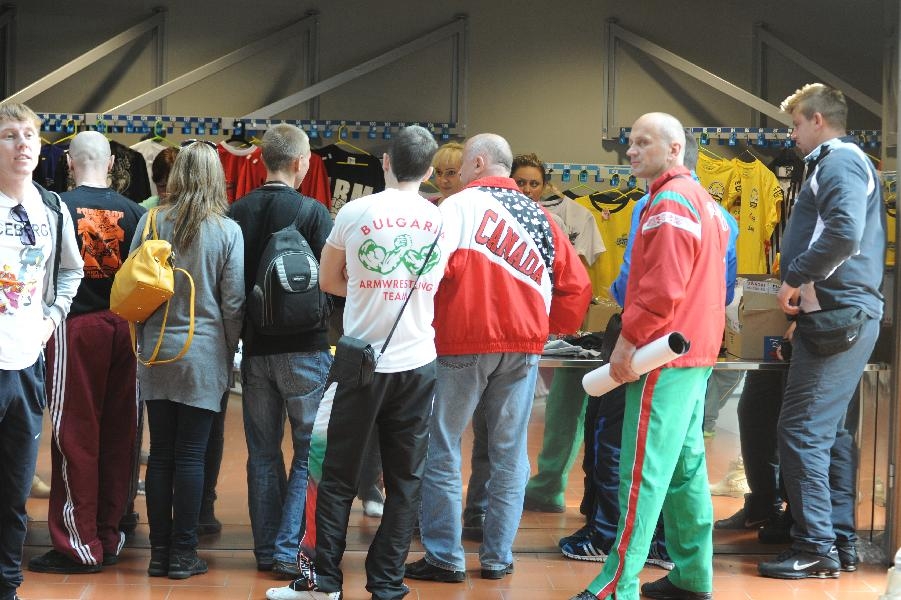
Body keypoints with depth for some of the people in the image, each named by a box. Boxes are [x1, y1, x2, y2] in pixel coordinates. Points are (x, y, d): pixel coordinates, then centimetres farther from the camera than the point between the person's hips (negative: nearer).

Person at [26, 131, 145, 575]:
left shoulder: (61, 207, -9)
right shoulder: (131, 211, 2)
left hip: (76, 326, -4)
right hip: (121, 328, 4)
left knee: (75, 434, 1)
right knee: (117, 433, 10)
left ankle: (79, 544, 2)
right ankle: (110, 535, 17)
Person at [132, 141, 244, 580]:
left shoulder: (152, 222, -2)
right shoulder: (227, 231, -7)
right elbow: (234, 302, -5)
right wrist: (228, 352, 9)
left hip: (156, 351, 2)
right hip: (203, 355, -2)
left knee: (160, 452, 8)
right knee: (191, 455, 2)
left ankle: (159, 551, 13)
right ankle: (183, 553, 7)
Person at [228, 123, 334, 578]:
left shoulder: (237, 213, 0)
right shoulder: (313, 213, -12)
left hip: (254, 348, 4)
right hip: (304, 348, -4)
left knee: (263, 452, 13)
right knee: (309, 451, 5)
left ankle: (266, 549, 18)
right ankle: (288, 551, -1)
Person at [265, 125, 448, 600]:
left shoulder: (355, 213, -6)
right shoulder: (442, 223, 2)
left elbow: (328, 281, 6)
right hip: (418, 364, 2)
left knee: (336, 476, 7)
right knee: (405, 480, 8)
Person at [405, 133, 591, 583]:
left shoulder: (459, 205, -5)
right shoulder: (538, 216, 12)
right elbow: (575, 284, 10)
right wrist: (555, 326, 20)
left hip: (463, 343, -5)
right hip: (524, 344, 5)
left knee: (441, 449, 4)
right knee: (509, 454, 10)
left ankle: (444, 557, 2)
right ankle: (498, 557, 12)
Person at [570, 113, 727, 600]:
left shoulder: (670, 203, -13)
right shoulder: (702, 200, 19)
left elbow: (663, 285, -23)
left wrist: (630, 336, -18)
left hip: (664, 357, -10)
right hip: (697, 351, 10)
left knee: (643, 472, -10)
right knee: (686, 465, 12)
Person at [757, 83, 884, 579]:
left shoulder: (839, 161, -11)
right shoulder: (842, 162, 21)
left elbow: (844, 233, -26)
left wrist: (795, 278, -17)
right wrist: (801, 282, 15)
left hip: (836, 313, -11)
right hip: (845, 314, 11)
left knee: (802, 429, -11)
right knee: (829, 429, 14)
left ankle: (815, 549, -9)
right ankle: (839, 538, 18)